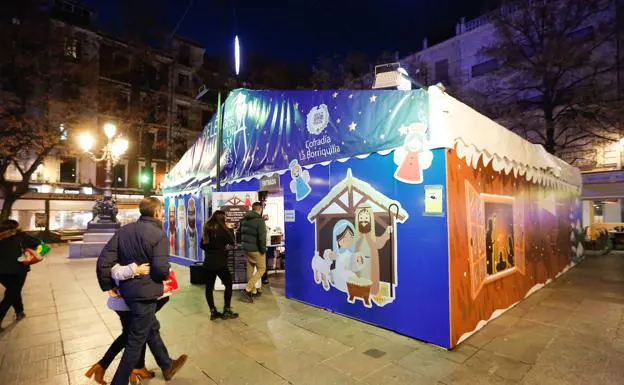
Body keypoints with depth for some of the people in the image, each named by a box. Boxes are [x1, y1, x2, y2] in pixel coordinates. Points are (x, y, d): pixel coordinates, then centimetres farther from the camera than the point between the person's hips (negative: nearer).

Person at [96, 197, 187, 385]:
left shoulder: (124, 230, 2)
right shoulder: (159, 235, -19)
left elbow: (104, 261, 0)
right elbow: (161, 269, -26)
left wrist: (108, 286, 10)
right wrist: (167, 272, -3)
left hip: (128, 290, 8)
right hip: (145, 294, -8)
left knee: (152, 329, 24)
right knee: (136, 341, 9)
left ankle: (167, 366, 41)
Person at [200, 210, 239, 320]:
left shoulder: (206, 229, 8)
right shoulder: (221, 228, -11)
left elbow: (202, 245, 16)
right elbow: (231, 242, -6)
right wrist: (230, 230, 5)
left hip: (208, 262, 6)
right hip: (220, 263, -6)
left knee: (209, 287, 9)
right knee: (228, 284, 8)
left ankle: (213, 312, 16)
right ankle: (226, 311, 9)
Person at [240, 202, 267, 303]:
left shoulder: (244, 219, 4)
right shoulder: (260, 220, -21)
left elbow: (240, 233, 15)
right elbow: (262, 238, -24)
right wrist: (263, 250, -12)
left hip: (246, 248, 8)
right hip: (256, 249, -7)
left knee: (250, 269, 17)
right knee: (261, 269, 6)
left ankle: (253, 291, 30)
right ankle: (247, 290, -2)